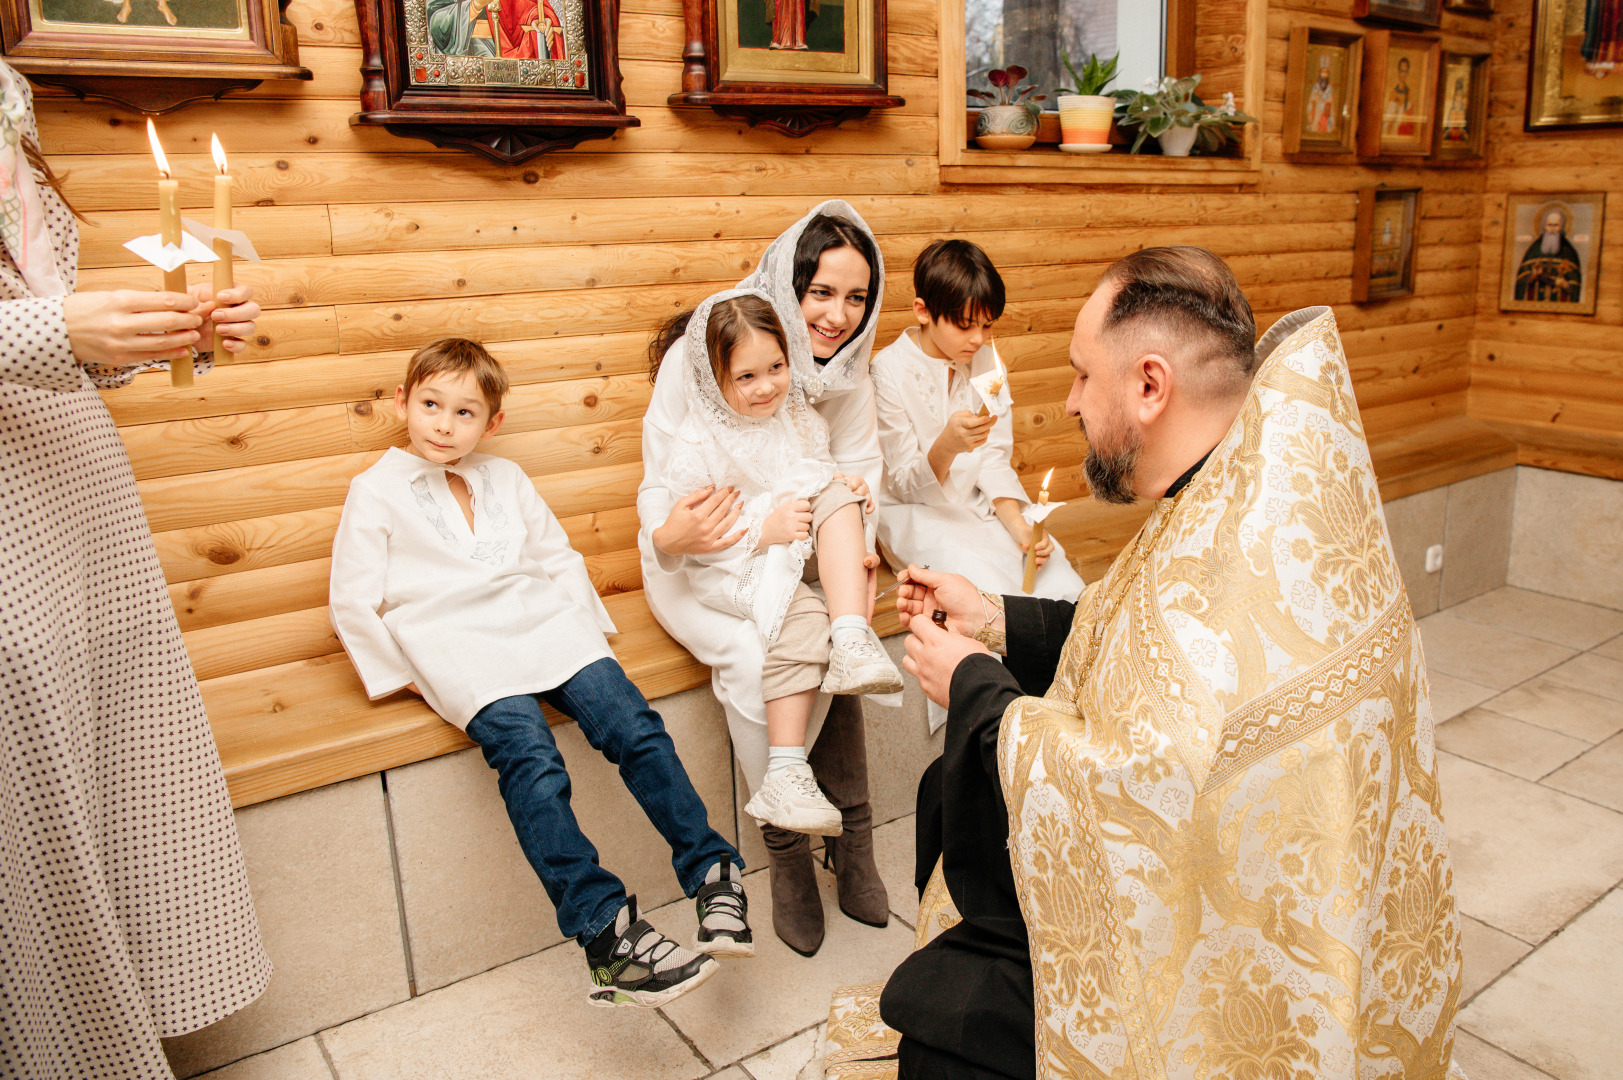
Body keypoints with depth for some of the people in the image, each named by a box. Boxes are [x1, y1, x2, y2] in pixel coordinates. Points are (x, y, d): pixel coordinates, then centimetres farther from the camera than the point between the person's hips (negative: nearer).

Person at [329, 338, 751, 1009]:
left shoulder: (506, 479, 25)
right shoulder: (376, 492, 12)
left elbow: (559, 557, 27)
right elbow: (353, 602, 8)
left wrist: (582, 625, 13)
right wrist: (402, 674, 1)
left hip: (542, 627, 4)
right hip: (455, 646, -4)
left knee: (635, 726, -20)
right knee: (531, 757, -30)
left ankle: (711, 874, -15)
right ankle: (605, 932, -34)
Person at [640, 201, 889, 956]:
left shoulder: (847, 364, -2)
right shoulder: (696, 359, -17)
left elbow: (859, 464, 2)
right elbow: (659, 489, -15)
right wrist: (669, 536, -39)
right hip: (698, 565, -3)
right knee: (754, 656, -32)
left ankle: (851, 842, -10)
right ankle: (787, 849, -10)